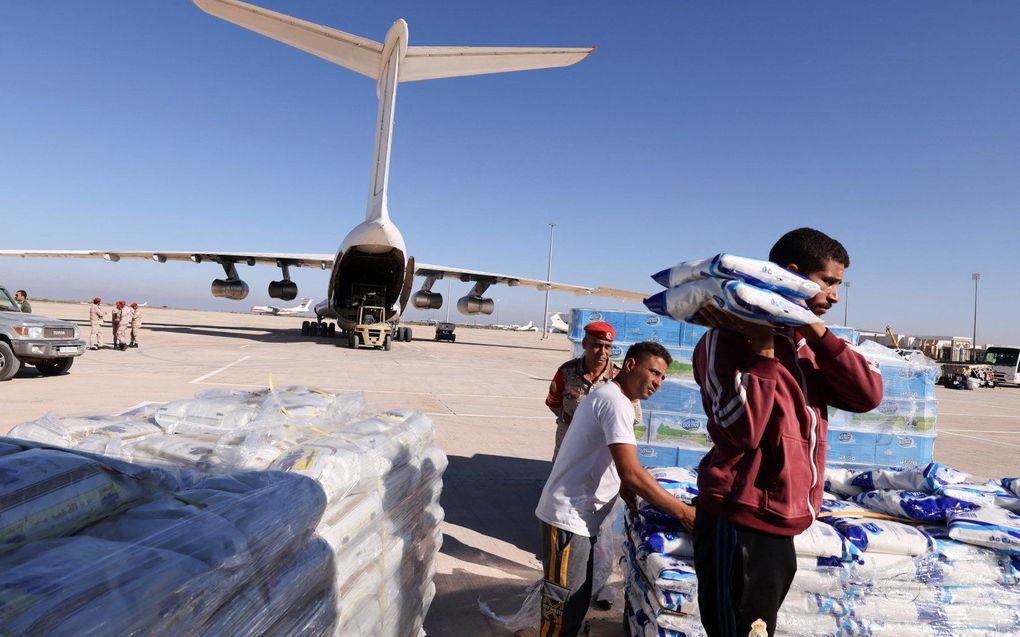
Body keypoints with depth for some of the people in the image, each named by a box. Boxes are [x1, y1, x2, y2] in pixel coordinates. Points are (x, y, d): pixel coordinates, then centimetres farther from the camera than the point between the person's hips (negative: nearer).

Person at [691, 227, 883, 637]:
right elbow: (742, 431, -24)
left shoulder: (806, 343, 11)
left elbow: (868, 395, -3)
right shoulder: (729, 339, -14)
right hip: (739, 526, -8)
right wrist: (762, 348, -23)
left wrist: (815, 331, -11)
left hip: (782, 528, 8)